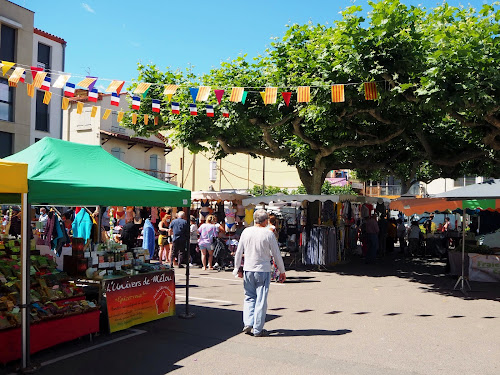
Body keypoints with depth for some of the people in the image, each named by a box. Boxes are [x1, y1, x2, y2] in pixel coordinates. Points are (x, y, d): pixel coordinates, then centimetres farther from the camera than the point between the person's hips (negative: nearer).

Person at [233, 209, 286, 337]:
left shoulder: (246, 232, 1)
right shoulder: (269, 234, -7)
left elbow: (239, 252, 6)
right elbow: (276, 254, -3)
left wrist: (237, 268, 19)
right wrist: (282, 271, 7)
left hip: (248, 270, 3)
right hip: (263, 270, -3)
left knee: (249, 297, 17)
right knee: (261, 300, 3)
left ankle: (248, 323, 6)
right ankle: (258, 329, 7)